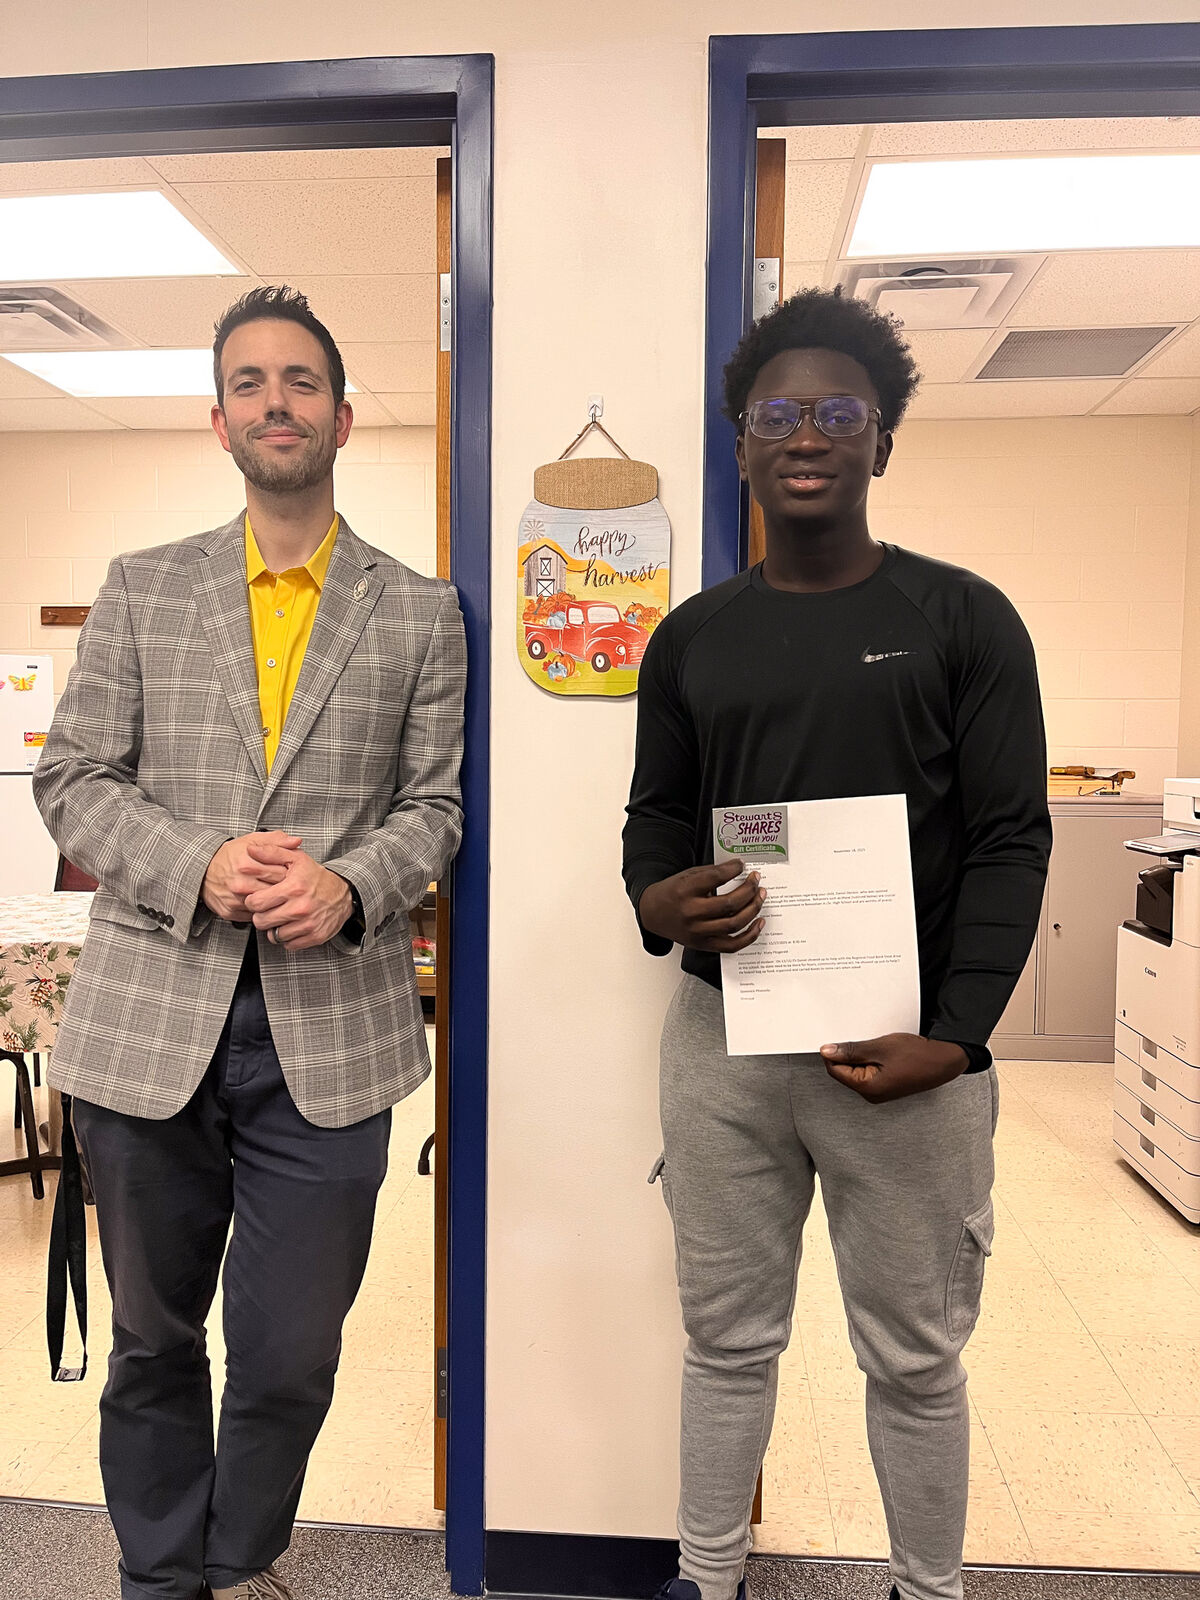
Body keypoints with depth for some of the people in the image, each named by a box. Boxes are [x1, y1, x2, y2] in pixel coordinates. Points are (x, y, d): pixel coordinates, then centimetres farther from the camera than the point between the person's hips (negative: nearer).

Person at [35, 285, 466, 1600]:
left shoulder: (419, 612, 6)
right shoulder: (141, 589, 8)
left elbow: (436, 804, 4)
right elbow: (73, 779, 4)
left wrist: (350, 884, -15)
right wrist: (197, 867, -13)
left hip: (330, 1030, 0)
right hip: (149, 1020, 1)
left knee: (291, 1355, 11)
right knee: (152, 1340, 17)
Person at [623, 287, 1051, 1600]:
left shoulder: (963, 620, 0)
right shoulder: (692, 638, 9)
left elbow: (1010, 842, -4)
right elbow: (655, 816, 11)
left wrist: (952, 1038, -14)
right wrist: (656, 903, -12)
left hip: (907, 1047, -2)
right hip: (723, 1037, 2)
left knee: (914, 1355, 13)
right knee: (728, 1336, 15)